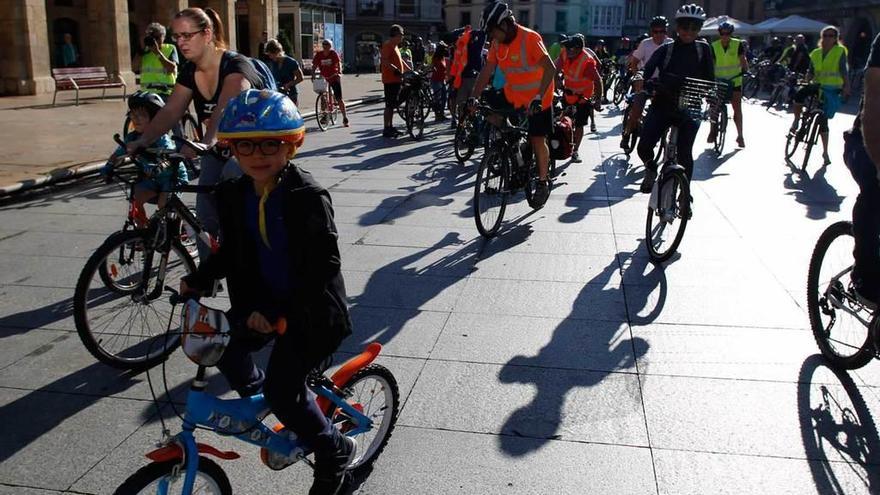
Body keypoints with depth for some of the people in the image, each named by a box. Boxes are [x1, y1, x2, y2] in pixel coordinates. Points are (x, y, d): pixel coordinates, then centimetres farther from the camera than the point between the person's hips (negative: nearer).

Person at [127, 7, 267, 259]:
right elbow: (170, 111, -8)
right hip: (219, 151, 7)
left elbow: (225, 108, -40)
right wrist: (143, 140, -24)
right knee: (206, 217, 4)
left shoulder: (236, 65, -22)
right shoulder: (189, 72, 1)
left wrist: (207, 142, -56)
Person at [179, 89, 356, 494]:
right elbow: (232, 252, 13)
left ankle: (335, 450, 14)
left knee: (283, 388, -11)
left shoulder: (308, 197, -21)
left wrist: (279, 312, -28)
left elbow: (324, 265, -23)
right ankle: (255, 393, 26)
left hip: (309, 307, -6)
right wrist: (199, 279, -3)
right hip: (264, 299, 7)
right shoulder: (233, 195, -1)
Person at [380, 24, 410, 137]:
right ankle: (386, 129, -7)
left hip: (396, 79, 10)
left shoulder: (395, 46, 20)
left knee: (393, 104, 13)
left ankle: (390, 127, 19)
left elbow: (400, 60, 27)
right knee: (389, 105, -9)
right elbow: (384, 61, -23)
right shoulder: (387, 45, -11)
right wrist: (395, 70, -31)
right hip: (390, 80, -10)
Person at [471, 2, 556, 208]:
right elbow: (486, 72, -2)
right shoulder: (497, 43, -4)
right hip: (513, 99, 6)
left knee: (537, 140, 0)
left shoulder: (530, 38, -23)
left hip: (537, 100, -6)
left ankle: (543, 182, 15)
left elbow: (550, 69, -29)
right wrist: (473, 98, -12)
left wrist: (539, 97, -38)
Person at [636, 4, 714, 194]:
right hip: (662, 106, 0)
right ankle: (651, 170, 21)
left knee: (685, 153, -6)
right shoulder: (666, 49, 2)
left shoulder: (703, 49, 5)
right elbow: (647, 70, -11)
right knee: (644, 147, -13)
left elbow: (709, 79, 3)